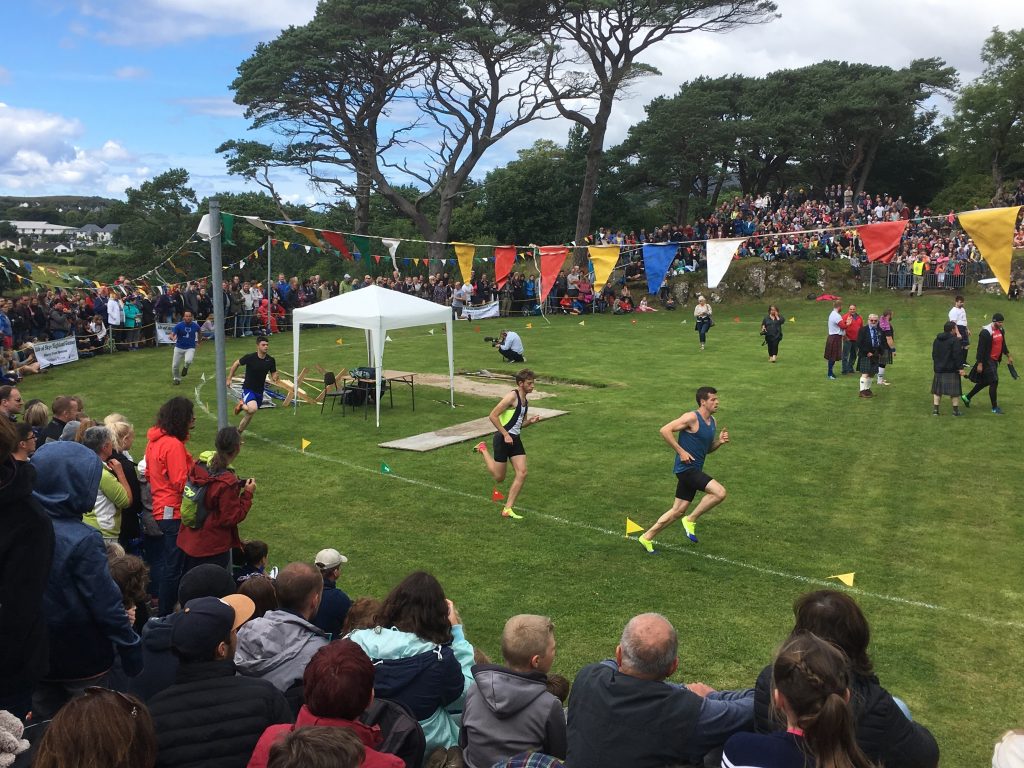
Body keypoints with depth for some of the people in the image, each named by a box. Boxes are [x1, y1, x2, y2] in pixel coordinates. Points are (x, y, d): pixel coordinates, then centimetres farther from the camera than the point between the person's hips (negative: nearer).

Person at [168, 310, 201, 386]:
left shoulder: (195, 326, -6)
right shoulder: (179, 326, -12)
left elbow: (199, 332, 18)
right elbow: (171, 335, -20)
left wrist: (198, 342, 25)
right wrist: (172, 337, -44)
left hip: (190, 348, -1)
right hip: (179, 348, 1)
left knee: (188, 361, -29)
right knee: (175, 365, 3)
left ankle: (185, 367, 10)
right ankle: (176, 378, 34)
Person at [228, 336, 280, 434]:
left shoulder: (271, 360, -6)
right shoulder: (250, 357, -16)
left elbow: (273, 374, 3)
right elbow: (236, 364, 0)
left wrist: (275, 378, -22)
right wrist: (229, 379, 3)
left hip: (259, 391, 5)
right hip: (248, 389, -5)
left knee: (250, 414, 15)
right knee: (253, 409, -31)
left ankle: (238, 432, 40)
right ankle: (242, 405, 3)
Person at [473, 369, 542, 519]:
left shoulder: (525, 401, 13)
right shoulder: (512, 396, -14)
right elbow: (493, 416, -18)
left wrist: (531, 421, 3)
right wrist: (505, 434, -19)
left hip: (515, 440, 8)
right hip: (503, 439, -8)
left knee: (522, 474, -5)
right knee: (499, 477, 3)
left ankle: (508, 509, 1)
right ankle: (483, 449, 27)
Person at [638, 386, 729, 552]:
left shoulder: (712, 422, 13)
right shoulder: (692, 418, -13)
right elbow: (665, 430, -19)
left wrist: (719, 441, 3)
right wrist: (681, 451, -19)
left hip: (695, 470, 9)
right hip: (686, 468, -9)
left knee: (678, 511, 10)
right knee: (720, 492, -21)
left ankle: (647, 537, 20)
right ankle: (691, 520, -4)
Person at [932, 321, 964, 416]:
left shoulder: (937, 340, 10)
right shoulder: (955, 340, -12)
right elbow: (957, 355, -17)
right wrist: (960, 368, -14)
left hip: (938, 369, 6)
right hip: (951, 370, -6)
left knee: (937, 390, 10)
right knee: (954, 391, 2)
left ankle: (935, 409, 8)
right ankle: (955, 410, 5)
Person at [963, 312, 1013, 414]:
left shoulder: (1001, 331, 8)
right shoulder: (986, 332, -19)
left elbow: (1003, 344, 23)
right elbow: (981, 349, -19)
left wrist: (1008, 356, 24)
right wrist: (979, 364, -20)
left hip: (995, 361, 9)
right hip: (987, 361, -9)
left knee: (985, 382, 16)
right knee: (994, 382, -6)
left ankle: (967, 397, 31)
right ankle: (995, 407, 4)